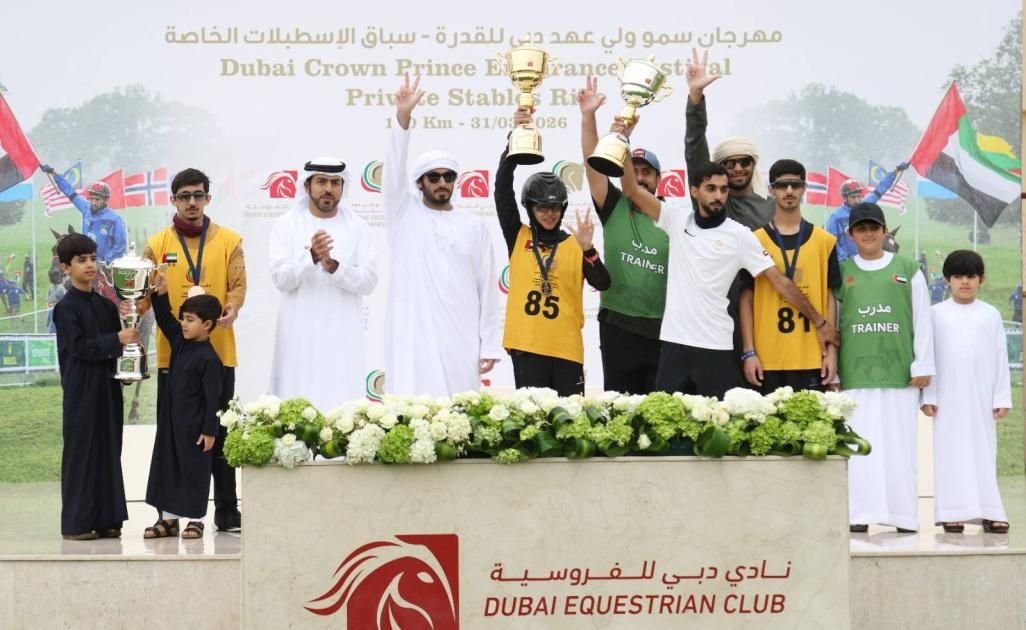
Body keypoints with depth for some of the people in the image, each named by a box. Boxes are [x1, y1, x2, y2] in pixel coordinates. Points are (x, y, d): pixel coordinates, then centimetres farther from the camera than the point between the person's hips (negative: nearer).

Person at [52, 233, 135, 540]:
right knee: (81, 453, -3)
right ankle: (76, 523, 2)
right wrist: (117, 340, -19)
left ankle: (106, 520, 13)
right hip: (82, 391, -6)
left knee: (109, 451, 7)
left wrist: (131, 343, -6)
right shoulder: (66, 307, -7)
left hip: (107, 388, 6)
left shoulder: (107, 305, 12)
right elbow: (79, 348, -16)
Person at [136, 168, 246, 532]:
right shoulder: (158, 244, 6)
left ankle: (227, 511, 10)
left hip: (217, 351, 0)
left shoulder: (229, 241, 5)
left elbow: (238, 285, -2)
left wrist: (231, 310, -23)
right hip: (172, 352, 0)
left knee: (220, 433, 4)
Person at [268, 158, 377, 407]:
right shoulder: (287, 225, 3)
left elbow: (369, 280, -3)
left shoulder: (357, 227, 5)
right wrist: (311, 256, -24)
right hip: (301, 334, 0)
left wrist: (333, 266, -19)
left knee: (342, 402, -5)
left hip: (342, 335, 0)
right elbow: (280, 278, -7)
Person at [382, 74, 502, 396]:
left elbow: (487, 287, 8)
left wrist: (490, 344, 1)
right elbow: (394, 171, -8)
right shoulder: (404, 213, 8)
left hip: (460, 338, 1)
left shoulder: (474, 227, 10)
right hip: (412, 336, -1)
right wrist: (403, 117, -22)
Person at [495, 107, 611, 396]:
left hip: (566, 346, 1)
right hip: (526, 344, -1)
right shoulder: (518, 237, 7)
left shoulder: (575, 245, 8)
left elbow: (602, 284, -2)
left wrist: (588, 250, -20)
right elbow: (502, 190, -3)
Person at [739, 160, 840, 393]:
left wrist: (831, 350, 2)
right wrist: (749, 352, -3)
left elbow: (829, 297, 9)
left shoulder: (824, 241, 7)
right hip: (767, 359, -1)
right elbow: (746, 299, 5)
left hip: (812, 359, 1)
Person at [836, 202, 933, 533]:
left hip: (899, 371, 0)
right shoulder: (841, 272, 10)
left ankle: (903, 515, 5)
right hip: (855, 373, 0)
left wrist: (923, 365, 2)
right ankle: (859, 514, 1)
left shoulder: (908, 270, 8)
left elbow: (922, 320, 7)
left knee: (899, 444, 0)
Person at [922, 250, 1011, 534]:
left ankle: (988, 512, 3)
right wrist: (928, 396, -4)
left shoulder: (991, 315, 6)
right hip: (948, 399, -1)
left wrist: (1002, 397, 1)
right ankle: (953, 512, 1)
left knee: (984, 452, 2)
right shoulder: (937, 314, 2)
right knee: (950, 452, -1)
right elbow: (927, 355, 1)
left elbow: (1000, 358, 6)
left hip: (981, 399, 1)